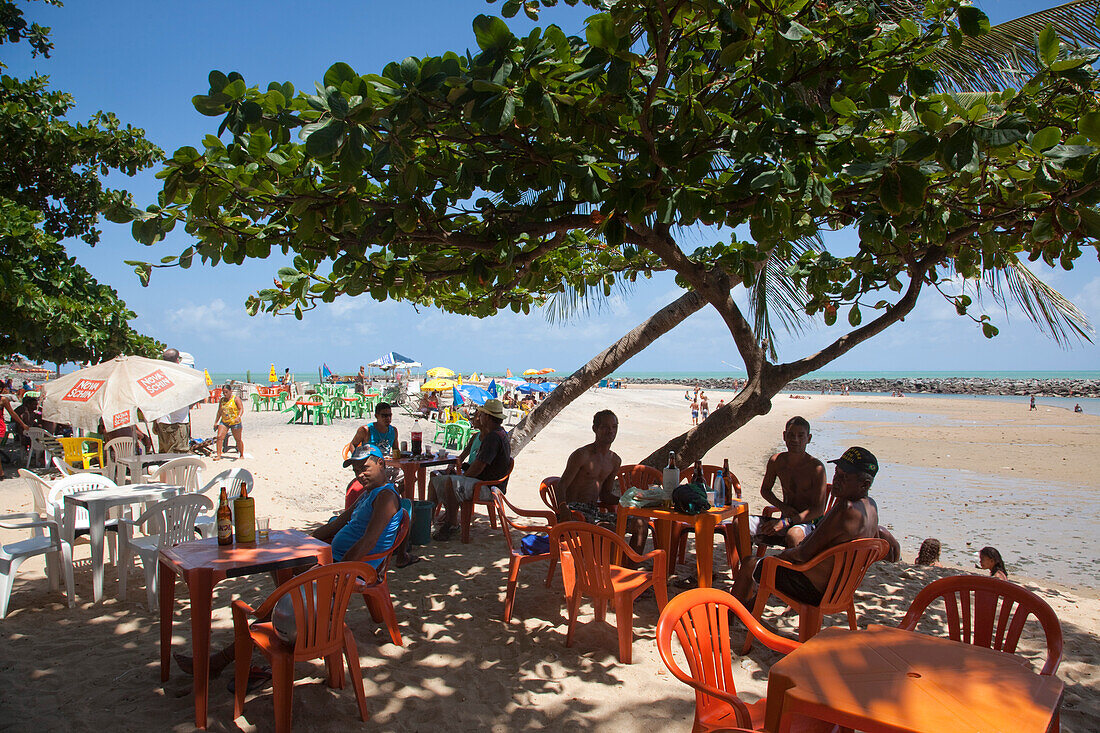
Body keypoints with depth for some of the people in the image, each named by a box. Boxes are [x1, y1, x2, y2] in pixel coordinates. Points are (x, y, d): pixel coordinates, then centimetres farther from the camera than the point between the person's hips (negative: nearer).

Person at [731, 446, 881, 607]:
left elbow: (805, 553, -28)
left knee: (748, 566, 11)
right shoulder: (870, 505, -2)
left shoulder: (846, 509, -31)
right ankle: (751, 605, 48)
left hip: (813, 589, -9)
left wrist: (788, 553, -4)